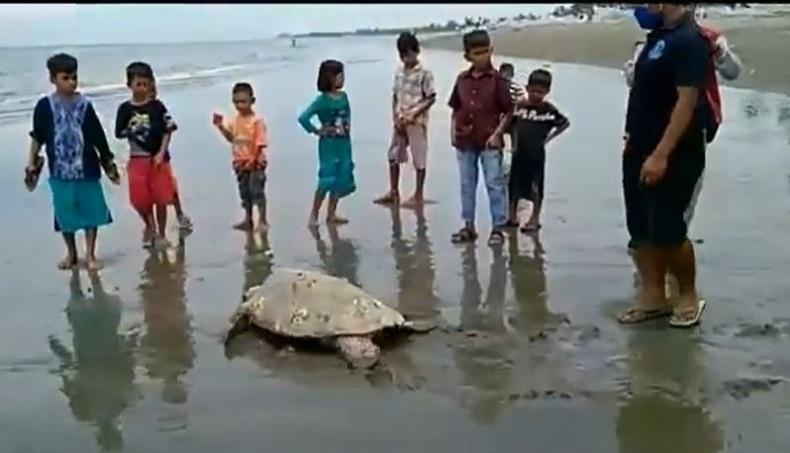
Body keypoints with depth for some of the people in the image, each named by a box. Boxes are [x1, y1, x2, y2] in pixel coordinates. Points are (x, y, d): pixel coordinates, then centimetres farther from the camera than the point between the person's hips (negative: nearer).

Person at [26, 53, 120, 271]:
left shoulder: (84, 105, -2)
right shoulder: (45, 106, -4)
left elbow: (98, 136, 3)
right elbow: (38, 137, 4)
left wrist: (108, 162, 7)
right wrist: (31, 164, 3)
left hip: (87, 168, 0)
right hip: (60, 170, 0)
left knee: (91, 211, 4)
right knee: (65, 213, 10)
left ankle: (90, 255, 15)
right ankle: (71, 254, 27)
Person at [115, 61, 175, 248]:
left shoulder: (157, 106, -4)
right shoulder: (125, 109, -1)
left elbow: (167, 131, -3)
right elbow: (119, 133, 3)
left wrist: (161, 153, -10)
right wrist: (132, 130, -12)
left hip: (157, 157, -1)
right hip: (137, 159, 1)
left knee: (161, 197, 3)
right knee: (139, 199, 5)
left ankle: (161, 234, 18)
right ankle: (150, 227, 32)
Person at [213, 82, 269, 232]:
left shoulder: (257, 120, -16)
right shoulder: (235, 120, 5)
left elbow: (260, 143, -17)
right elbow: (231, 137, 13)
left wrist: (253, 160, -21)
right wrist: (221, 126, 0)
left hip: (255, 163, -7)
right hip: (240, 163, 7)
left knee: (257, 191, -2)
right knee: (244, 192, 14)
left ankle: (262, 220, 7)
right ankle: (247, 220, 25)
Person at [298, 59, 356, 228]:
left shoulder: (343, 96, 4)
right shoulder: (322, 100, -15)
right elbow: (303, 117, -20)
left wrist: (347, 127, 7)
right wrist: (316, 131, -12)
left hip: (344, 143, 6)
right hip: (329, 144, -6)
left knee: (343, 178, 8)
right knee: (327, 179, -5)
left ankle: (331, 214, 19)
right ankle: (314, 214, 8)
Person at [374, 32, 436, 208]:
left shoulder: (424, 73, -11)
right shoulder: (399, 72, 7)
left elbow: (431, 98, -12)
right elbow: (395, 96, 10)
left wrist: (414, 114, -19)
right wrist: (395, 118, -3)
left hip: (417, 122, -6)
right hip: (400, 122, 6)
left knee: (419, 158, 3)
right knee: (393, 155, 10)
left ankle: (419, 195, 13)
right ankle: (393, 193, 22)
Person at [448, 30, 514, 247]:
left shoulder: (497, 79, -6)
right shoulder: (462, 79, 7)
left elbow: (508, 111, -5)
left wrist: (497, 134, -12)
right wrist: (453, 131, 4)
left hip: (489, 141, -4)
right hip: (465, 141, 5)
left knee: (494, 184, 0)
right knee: (467, 185, 12)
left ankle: (498, 227, 7)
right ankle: (468, 226, 22)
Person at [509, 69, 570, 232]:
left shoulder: (548, 109, -5)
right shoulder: (519, 106, 0)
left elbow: (565, 123, 5)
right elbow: (511, 124, 9)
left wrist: (548, 138, 0)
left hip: (536, 153, -3)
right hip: (519, 151, 3)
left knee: (535, 187, 2)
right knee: (514, 185, 9)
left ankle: (535, 219, 14)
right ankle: (511, 216, 22)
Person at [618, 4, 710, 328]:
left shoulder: (689, 40, -15)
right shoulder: (658, 36, 13)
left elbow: (687, 101, -22)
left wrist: (661, 155, -26)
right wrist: (634, 139, 13)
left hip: (673, 157, -9)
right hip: (640, 152, 9)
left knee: (669, 231, -2)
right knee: (642, 230, 10)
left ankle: (689, 296, 18)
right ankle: (653, 297, 21)